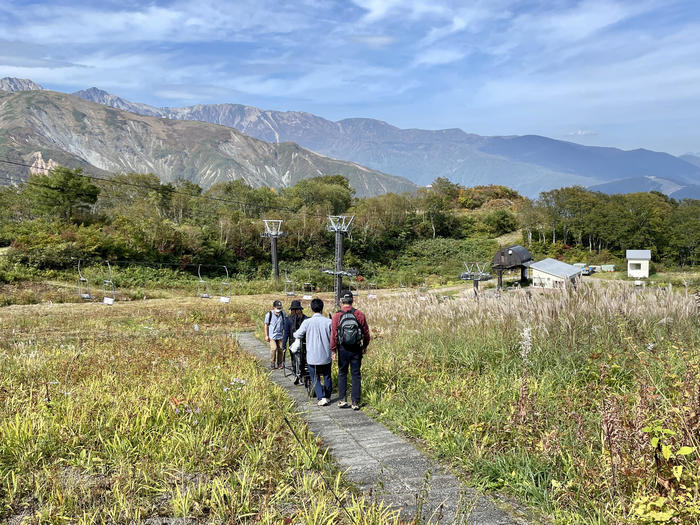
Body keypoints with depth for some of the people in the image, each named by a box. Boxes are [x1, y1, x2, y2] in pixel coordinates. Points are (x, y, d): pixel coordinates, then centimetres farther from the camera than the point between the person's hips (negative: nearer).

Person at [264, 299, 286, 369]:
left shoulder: (283, 314, 0)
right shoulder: (269, 314, -7)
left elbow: (285, 324, 11)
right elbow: (266, 325, 1)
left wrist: (285, 334, 9)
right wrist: (266, 336, -1)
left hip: (280, 335, 3)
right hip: (272, 336, -3)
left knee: (280, 349, 3)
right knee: (273, 348, -17)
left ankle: (279, 364, 20)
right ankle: (272, 364, -2)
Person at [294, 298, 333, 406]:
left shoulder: (307, 322, -11)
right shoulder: (328, 322, -9)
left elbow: (298, 335, 3)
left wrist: (294, 333, 25)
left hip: (312, 357, -1)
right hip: (326, 356, 1)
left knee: (315, 379, 11)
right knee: (327, 377, 20)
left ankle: (321, 397, -3)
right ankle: (328, 397, 27)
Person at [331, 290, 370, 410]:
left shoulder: (337, 316, -8)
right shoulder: (359, 315, -3)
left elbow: (334, 335, -8)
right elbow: (366, 332, 3)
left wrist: (333, 350, -1)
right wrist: (365, 346, 17)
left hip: (343, 350, -1)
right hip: (356, 350, 1)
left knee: (342, 374, 14)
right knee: (356, 375, 7)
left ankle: (342, 400, 12)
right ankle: (355, 402, 7)